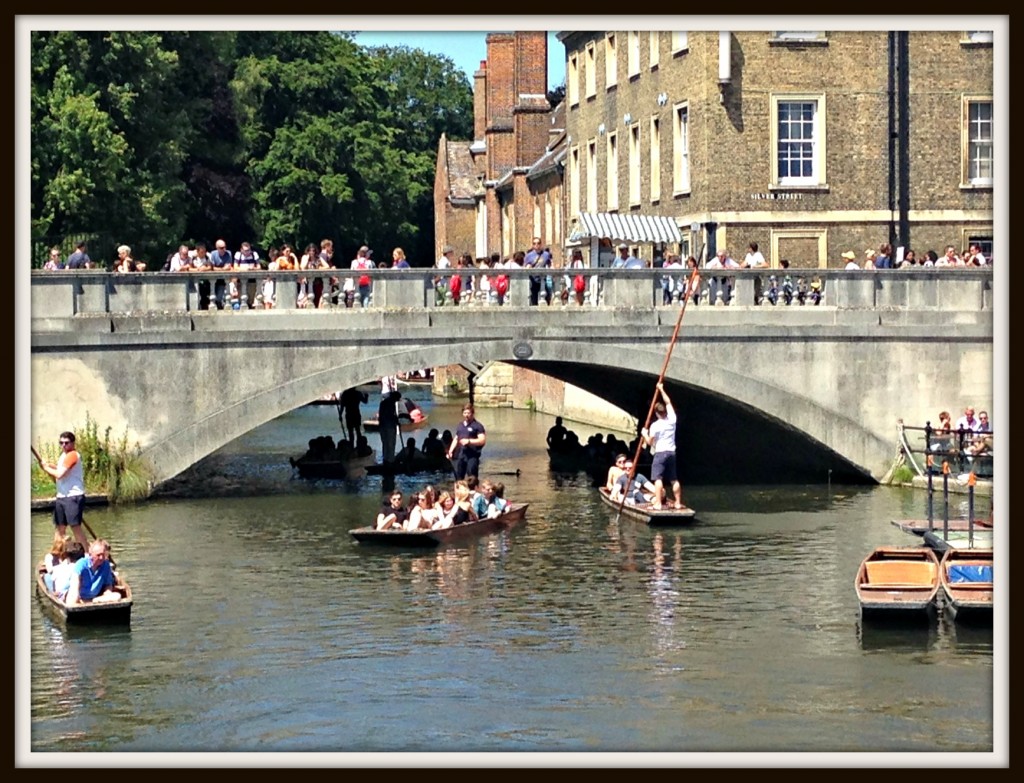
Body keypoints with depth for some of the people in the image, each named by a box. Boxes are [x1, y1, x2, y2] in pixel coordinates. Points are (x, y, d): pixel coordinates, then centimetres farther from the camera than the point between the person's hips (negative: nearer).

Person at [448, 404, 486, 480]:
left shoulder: (477, 426, -4)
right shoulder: (460, 425, 18)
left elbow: (482, 440, -12)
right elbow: (456, 439, 25)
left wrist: (469, 441, -19)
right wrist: (450, 451, 13)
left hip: (472, 455, -7)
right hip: (461, 454, 7)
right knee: (458, 476, 10)